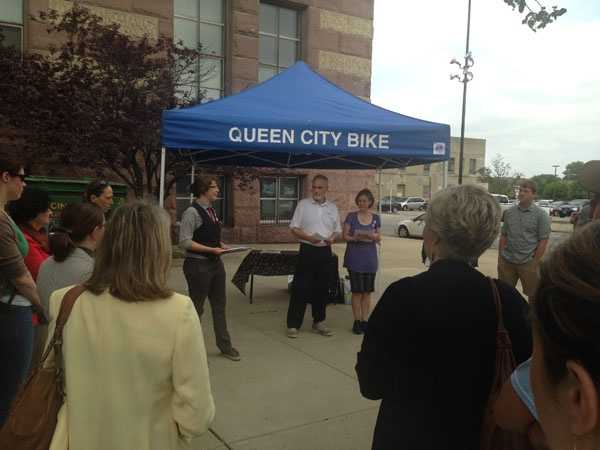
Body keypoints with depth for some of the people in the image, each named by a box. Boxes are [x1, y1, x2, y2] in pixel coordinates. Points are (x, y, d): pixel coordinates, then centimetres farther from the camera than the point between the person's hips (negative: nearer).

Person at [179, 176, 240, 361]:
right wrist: (212, 250, -22)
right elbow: (185, 242, -20)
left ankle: (225, 346, 26)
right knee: (196, 307, 5)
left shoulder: (211, 211, 10)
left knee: (219, 305, 14)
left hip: (215, 263, 8)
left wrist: (221, 245, 2)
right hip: (198, 265, -8)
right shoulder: (192, 212, -15)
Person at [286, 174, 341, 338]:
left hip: (325, 251, 4)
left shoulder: (332, 207, 9)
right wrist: (308, 237, -18)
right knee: (300, 288, -3)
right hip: (307, 250, -4)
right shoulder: (303, 204, -1)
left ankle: (318, 322, 24)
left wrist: (332, 237, -8)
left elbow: (338, 230, 15)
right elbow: (294, 228, -2)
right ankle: (293, 324, 5)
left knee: (322, 288, 11)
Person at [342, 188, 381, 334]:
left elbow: (378, 238, 12)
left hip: (370, 258, 3)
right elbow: (344, 235, -3)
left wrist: (375, 236, -11)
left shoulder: (376, 218, 8)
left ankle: (364, 320, 16)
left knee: (367, 291, 7)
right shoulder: (351, 216, -1)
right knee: (357, 291, 0)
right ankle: (357, 321, 10)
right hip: (354, 258, -3)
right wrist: (355, 238, -22)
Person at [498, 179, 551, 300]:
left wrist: (535, 262, -11)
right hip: (506, 261, 4)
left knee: (533, 294, 10)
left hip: (528, 263, -3)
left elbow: (543, 240, -7)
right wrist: (500, 256, 5)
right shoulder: (509, 212, 6)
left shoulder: (541, 215, -5)